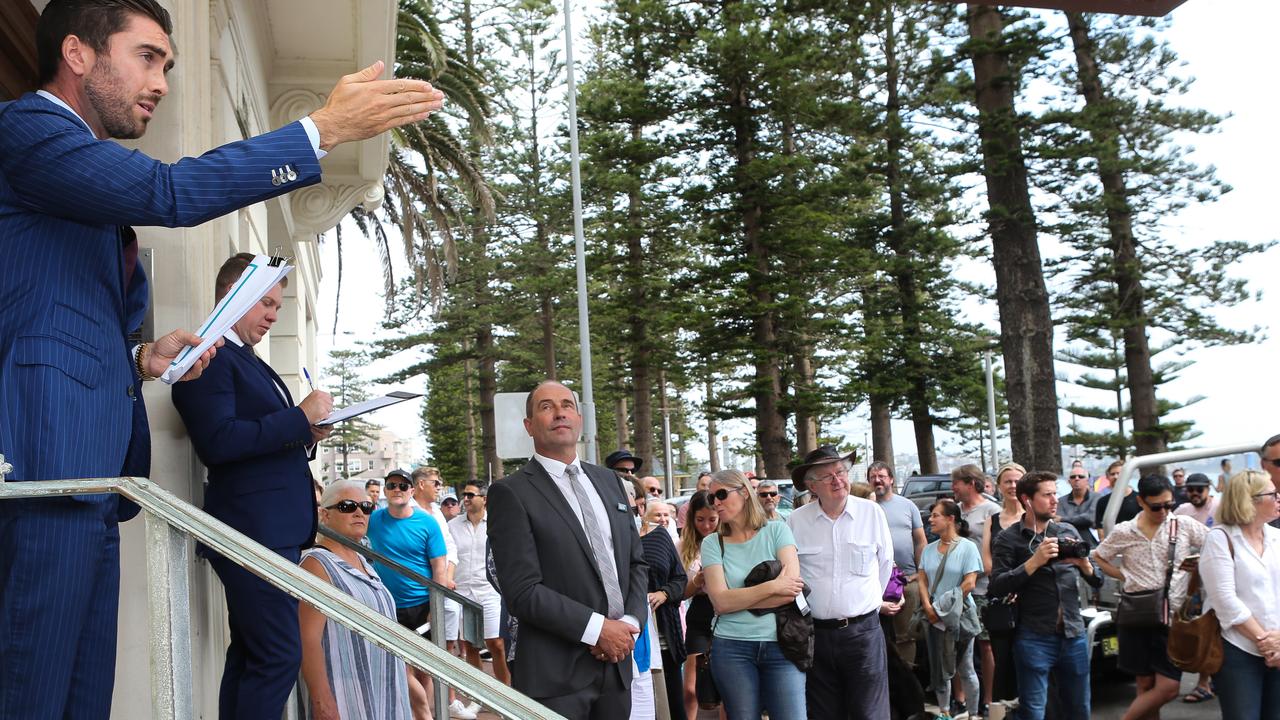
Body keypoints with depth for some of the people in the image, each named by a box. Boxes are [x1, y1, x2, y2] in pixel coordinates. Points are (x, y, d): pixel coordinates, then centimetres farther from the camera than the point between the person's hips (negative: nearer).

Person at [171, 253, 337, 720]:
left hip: (275, 528, 10)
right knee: (280, 658, -11)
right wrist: (300, 418, -18)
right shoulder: (208, 357, -10)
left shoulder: (249, 362, 21)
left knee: (250, 656, 13)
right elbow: (217, 441, -22)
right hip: (254, 529, -10)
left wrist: (306, 435, 6)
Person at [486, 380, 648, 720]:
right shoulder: (510, 493, -7)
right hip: (556, 676, -5)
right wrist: (597, 628, -15)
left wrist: (630, 622, -3)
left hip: (616, 661, 5)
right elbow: (522, 591, -14)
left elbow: (636, 562, 14)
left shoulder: (608, 481, 12)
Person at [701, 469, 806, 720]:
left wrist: (737, 599, -9)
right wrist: (772, 587, -12)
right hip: (732, 648, 1)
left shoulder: (777, 531, 3)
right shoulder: (712, 543, 4)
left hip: (780, 645, -1)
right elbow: (720, 602, -8)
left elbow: (792, 589, -10)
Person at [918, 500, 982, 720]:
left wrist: (946, 607, -13)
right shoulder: (929, 549, 10)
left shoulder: (967, 547, -7)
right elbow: (922, 580, 6)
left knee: (965, 669, 3)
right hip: (934, 618, 5)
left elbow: (969, 583, -13)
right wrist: (928, 607, -9)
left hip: (960, 616, -5)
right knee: (938, 668, 9)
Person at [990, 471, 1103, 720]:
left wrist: (1084, 564, -10)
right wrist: (1034, 562, -18)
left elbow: (1097, 582, 12)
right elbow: (997, 587, -12)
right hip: (1035, 638, -4)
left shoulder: (1069, 532, 11)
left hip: (1074, 635, 4)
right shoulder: (1009, 539, -3)